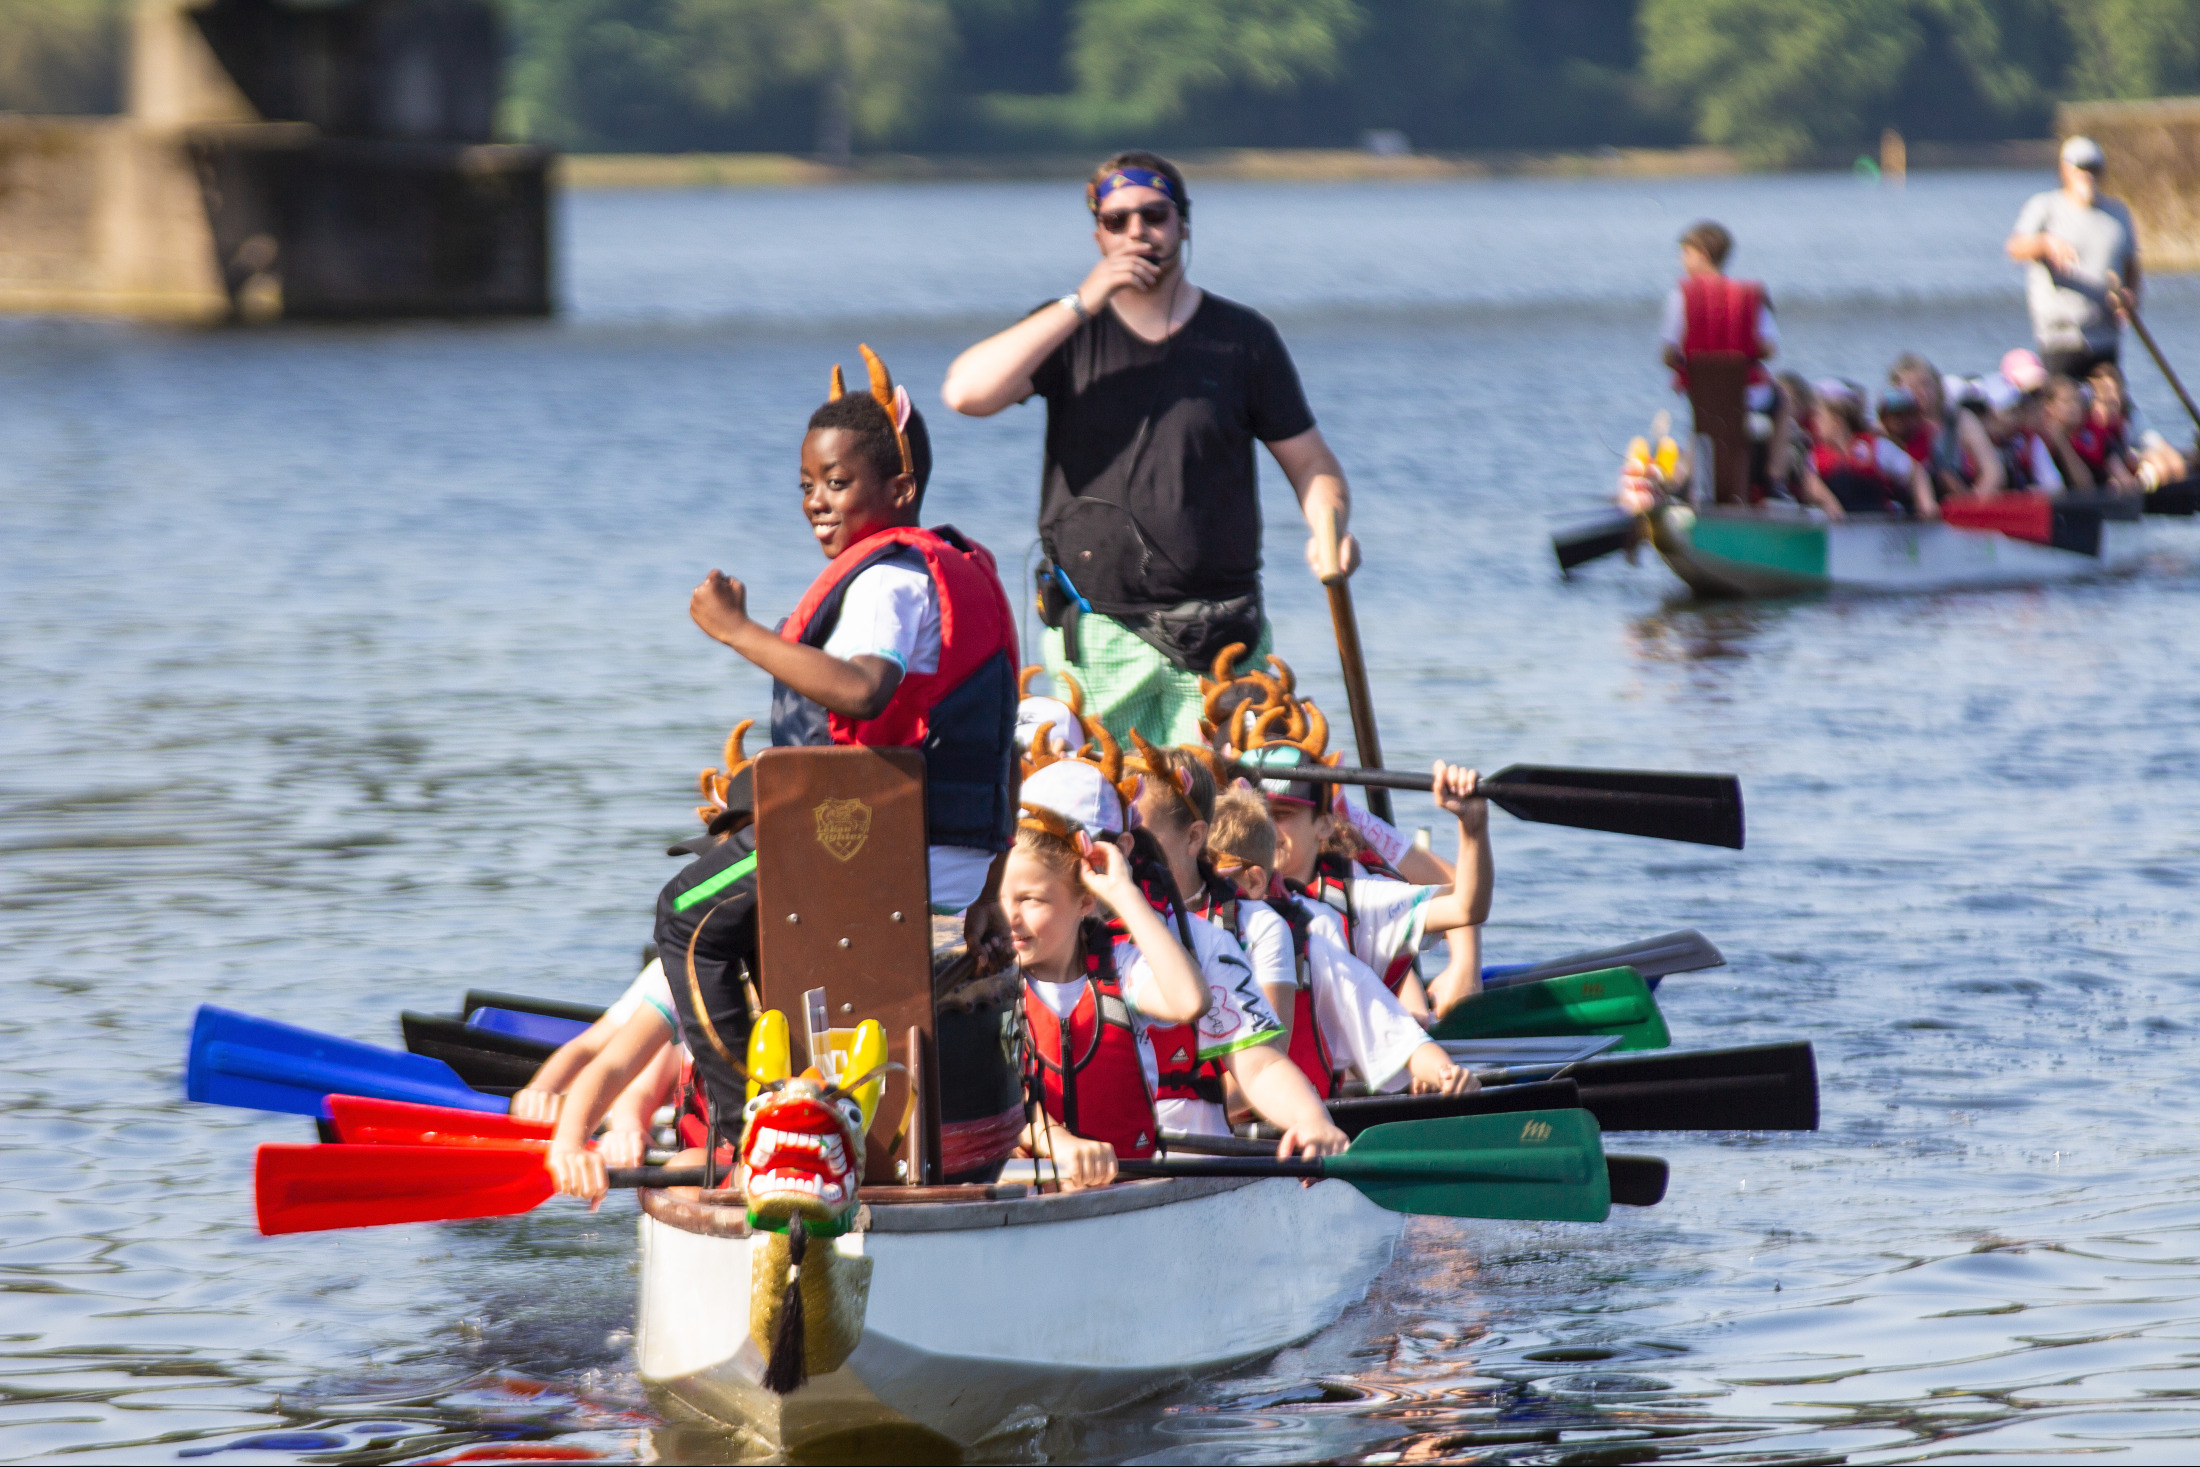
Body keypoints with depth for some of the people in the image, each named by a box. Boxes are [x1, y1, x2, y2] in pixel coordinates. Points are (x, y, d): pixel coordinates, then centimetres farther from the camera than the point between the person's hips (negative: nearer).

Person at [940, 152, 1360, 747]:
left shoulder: (1243, 337, 8)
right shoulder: (1068, 329, 8)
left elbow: (1310, 462, 11)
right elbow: (966, 392, -9)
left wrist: (1330, 526, -12)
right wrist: (1081, 305, -12)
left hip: (1219, 634, 0)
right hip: (1096, 636, 0)